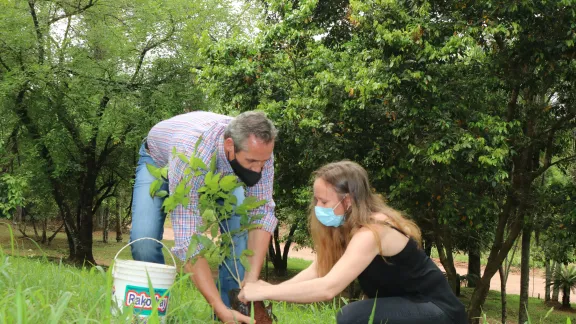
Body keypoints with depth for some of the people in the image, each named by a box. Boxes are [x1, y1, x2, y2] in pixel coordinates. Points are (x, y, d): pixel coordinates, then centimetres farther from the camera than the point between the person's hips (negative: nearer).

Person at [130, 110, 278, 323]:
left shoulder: (258, 148, -33)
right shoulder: (190, 156, -47)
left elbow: (262, 212, -28)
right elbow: (187, 240, -48)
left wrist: (252, 278, -39)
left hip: (219, 168, 3)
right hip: (159, 160, -3)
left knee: (242, 229, -17)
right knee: (144, 239, -23)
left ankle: (234, 305, -2)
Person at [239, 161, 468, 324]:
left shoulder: (372, 232, -27)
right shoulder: (349, 226, 3)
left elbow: (328, 288, -35)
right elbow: (316, 271, -3)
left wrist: (265, 292, -29)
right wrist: (268, 289, -17)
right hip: (406, 306, 10)